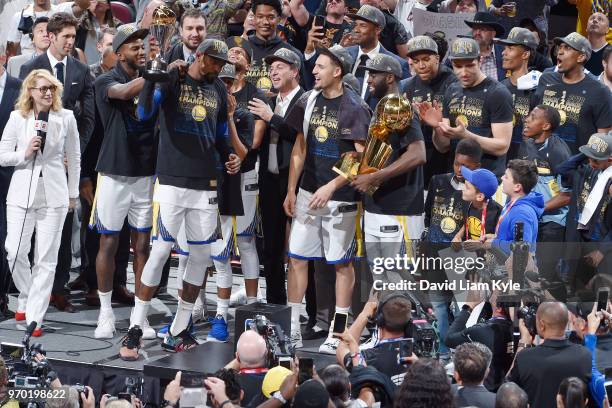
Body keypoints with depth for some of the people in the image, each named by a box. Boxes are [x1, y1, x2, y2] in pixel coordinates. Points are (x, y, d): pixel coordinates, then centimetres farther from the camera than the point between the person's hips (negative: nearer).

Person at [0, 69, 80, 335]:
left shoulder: (66, 118, 0)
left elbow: (74, 158, 9)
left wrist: (73, 193, 12)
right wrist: (24, 154, -14)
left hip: (53, 195, -1)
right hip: (22, 193, 1)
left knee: (46, 258, -2)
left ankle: (35, 317, 1)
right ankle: (26, 297, 23)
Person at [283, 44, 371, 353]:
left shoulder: (354, 108, -12)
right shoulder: (308, 101, 7)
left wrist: (331, 186, -19)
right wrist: (291, 190, 11)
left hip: (340, 198, -6)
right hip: (308, 194, 6)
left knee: (342, 263, 4)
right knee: (297, 258, 4)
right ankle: (292, 328, 11)